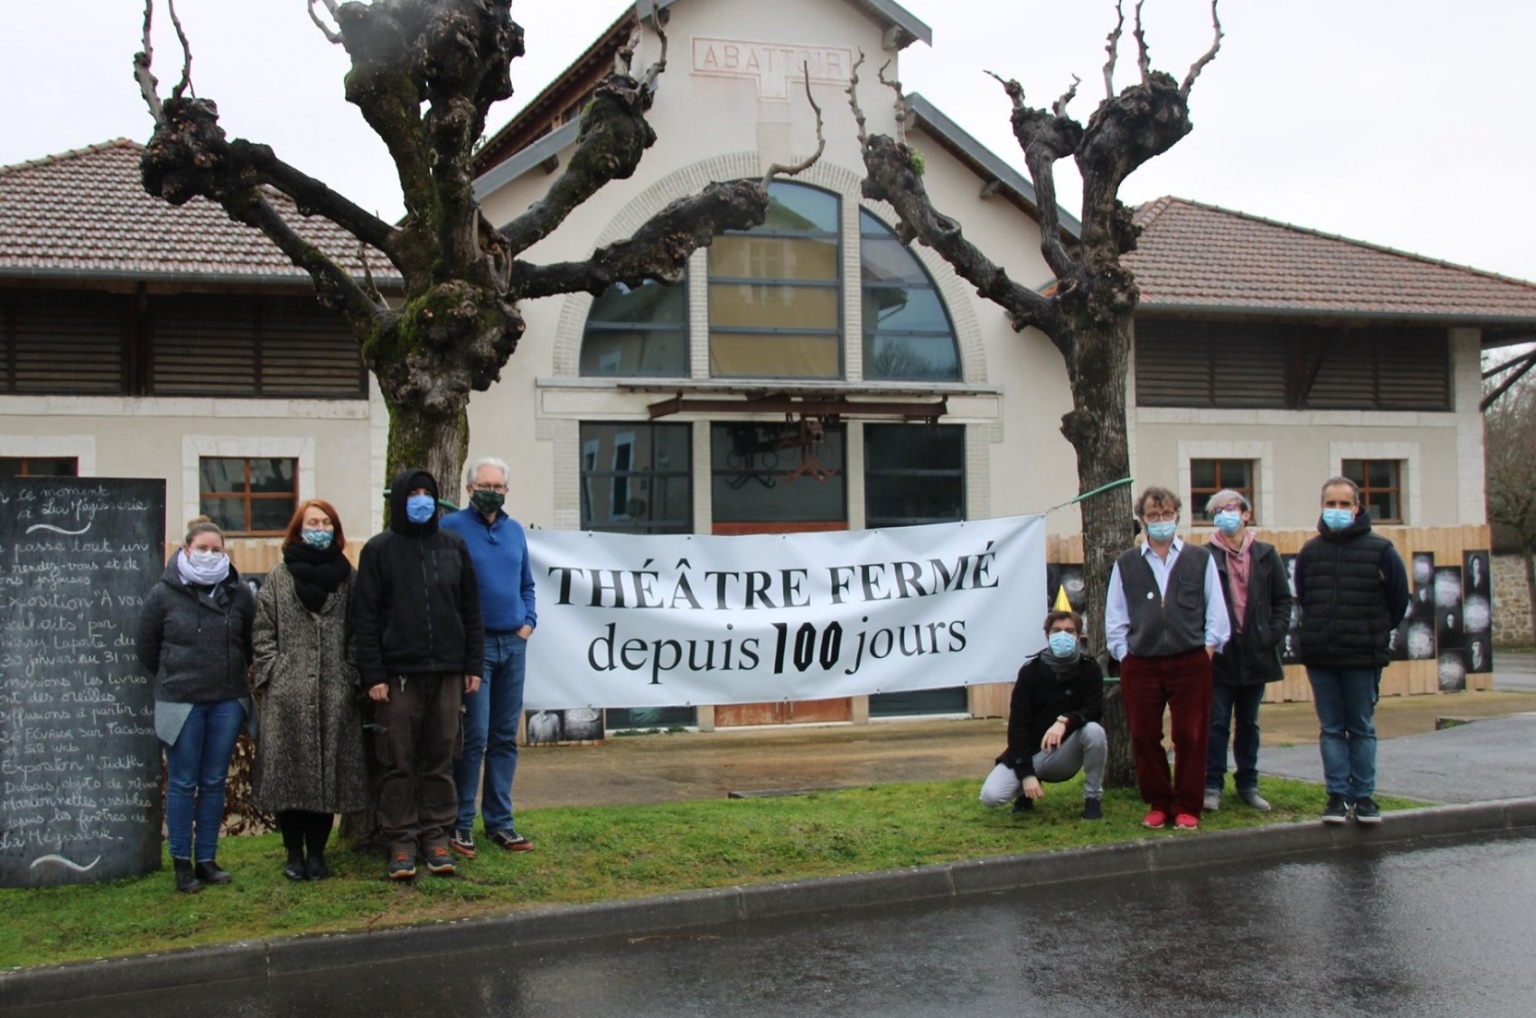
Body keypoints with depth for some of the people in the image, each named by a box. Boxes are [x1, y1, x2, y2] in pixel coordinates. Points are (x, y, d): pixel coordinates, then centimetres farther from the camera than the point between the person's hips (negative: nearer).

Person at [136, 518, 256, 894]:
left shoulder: (239, 592, 0)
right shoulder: (165, 593, -4)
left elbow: (251, 642, 12)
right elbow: (147, 647, 6)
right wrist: (171, 680, 10)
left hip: (228, 702, 2)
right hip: (180, 703, -2)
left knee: (214, 782, 9)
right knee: (183, 783, 3)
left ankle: (207, 859, 19)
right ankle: (181, 862, 12)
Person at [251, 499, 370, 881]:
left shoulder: (346, 575, 10)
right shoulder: (279, 577, 6)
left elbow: (356, 632, 8)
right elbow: (262, 631, 4)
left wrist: (352, 677, -1)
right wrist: (272, 674, -5)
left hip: (335, 693, 1)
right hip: (287, 695, -1)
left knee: (329, 773, 3)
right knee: (289, 773, 1)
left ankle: (317, 851, 15)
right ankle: (294, 853, 14)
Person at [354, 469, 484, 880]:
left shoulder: (453, 546, 10)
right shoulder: (379, 550, 2)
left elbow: (470, 610, 11)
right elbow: (366, 618, -2)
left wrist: (473, 665, 6)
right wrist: (373, 675, -9)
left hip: (447, 672, 3)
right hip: (398, 673, -2)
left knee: (440, 758, 7)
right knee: (398, 762, 1)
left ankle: (436, 836, 15)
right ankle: (402, 842, 9)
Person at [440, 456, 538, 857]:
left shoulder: (515, 530, 13)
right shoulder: (451, 527, -4)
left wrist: (528, 621, 8)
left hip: (513, 644, 6)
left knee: (505, 737, 9)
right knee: (474, 737, -7)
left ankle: (500, 822, 16)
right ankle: (461, 825, 4)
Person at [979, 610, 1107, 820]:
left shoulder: (1089, 669, -6)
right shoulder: (1030, 671, -9)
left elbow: (1094, 709, -18)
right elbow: (1017, 724, -11)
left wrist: (1065, 721, -38)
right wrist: (1026, 774, -19)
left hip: (1065, 754, 0)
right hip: (1030, 752, 0)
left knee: (1093, 730, -31)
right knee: (990, 796, -22)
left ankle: (1093, 798, -8)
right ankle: (1026, 791, 15)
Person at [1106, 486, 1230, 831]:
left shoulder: (1200, 559, 8)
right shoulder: (1126, 564, 9)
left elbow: (1216, 612, 9)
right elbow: (1115, 618, 10)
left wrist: (1207, 649, 0)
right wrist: (1124, 655, 2)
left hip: (1190, 663, -1)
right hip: (1140, 665, 1)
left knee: (1190, 737, 0)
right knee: (1144, 737, 3)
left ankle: (1187, 807, 12)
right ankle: (1158, 804, 17)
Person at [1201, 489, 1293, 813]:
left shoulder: (1266, 555, 6)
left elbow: (1283, 599, 8)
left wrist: (1274, 634, -3)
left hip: (1256, 653, 3)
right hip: (1219, 653, -3)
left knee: (1248, 723, 14)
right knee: (1217, 723, 0)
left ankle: (1248, 785, 23)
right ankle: (1212, 786, 8)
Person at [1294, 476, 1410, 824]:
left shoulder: (1379, 549, -3)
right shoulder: (1310, 551, 6)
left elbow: (1398, 598, 5)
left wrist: (1376, 633, 8)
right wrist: (1317, 633, 13)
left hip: (1363, 657, -2)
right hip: (1319, 656, 3)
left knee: (1362, 728, 6)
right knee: (1331, 729, 6)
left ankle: (1364, 796, 13)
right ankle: (1338, 795, 12)